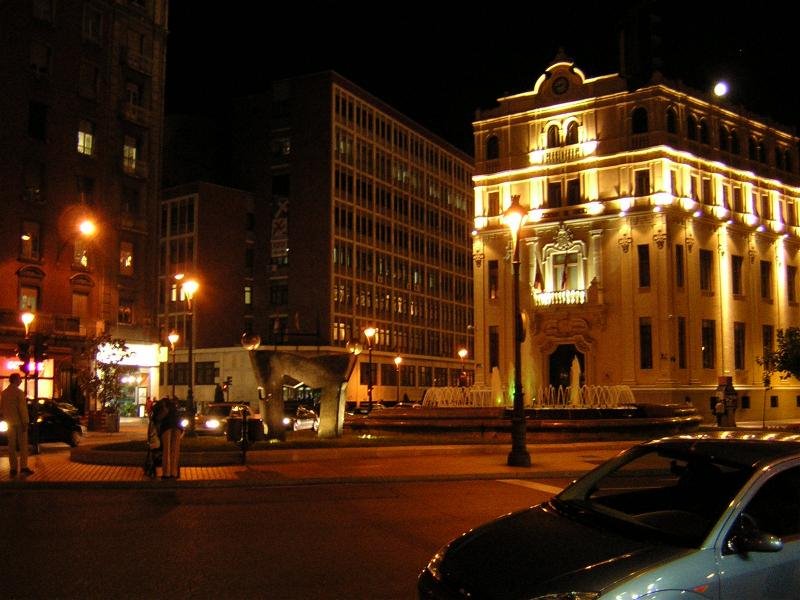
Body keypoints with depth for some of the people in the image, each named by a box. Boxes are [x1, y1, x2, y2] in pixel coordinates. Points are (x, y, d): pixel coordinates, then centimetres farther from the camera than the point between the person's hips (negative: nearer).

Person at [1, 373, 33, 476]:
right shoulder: (19, 392, -14)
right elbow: (22, 408, -17)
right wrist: (25, 422, -13)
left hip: (10, 422, 6)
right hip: (19, 422, -6)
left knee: (11, 445, 9)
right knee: (23, 445, 2)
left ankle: (13, 468, 9)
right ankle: (23, 466, 0)